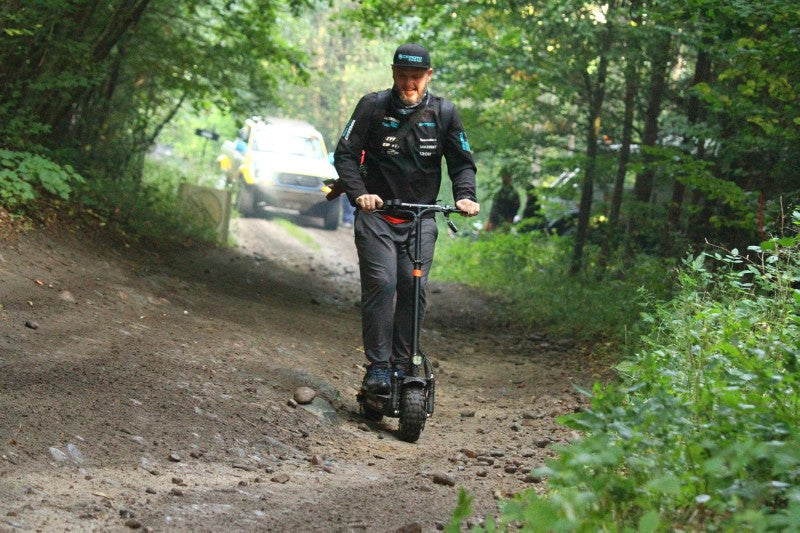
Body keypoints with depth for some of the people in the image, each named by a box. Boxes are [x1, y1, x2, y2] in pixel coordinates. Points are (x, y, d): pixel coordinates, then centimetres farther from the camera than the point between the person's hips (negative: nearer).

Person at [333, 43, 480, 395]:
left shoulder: (444, 112, 1)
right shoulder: (373, 106, -4)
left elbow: (462, 162, 5)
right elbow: (345, 154, -6)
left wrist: (465, 195, -15)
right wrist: (358, 193, -23)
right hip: (377, 213, -2)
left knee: (414, 287, -7)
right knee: (381, 283, -16)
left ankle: (402, 363, 5)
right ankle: (377, 365, -11)